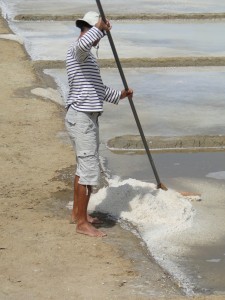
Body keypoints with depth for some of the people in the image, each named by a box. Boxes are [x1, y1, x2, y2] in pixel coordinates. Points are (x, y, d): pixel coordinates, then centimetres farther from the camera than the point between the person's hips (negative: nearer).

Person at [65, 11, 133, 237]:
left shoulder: (87, 55, 19)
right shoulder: (77, 50, -14)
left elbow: (98, 88, 28)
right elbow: (84, 42, -43)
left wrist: (119, 95, 27)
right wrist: (100, 28, -34)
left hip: (86, 117, 11)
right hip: (82, 118, -11)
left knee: (84, 166, 20)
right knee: (90, 170, -9)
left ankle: (77, 213, 32)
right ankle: (82, 223, -3)